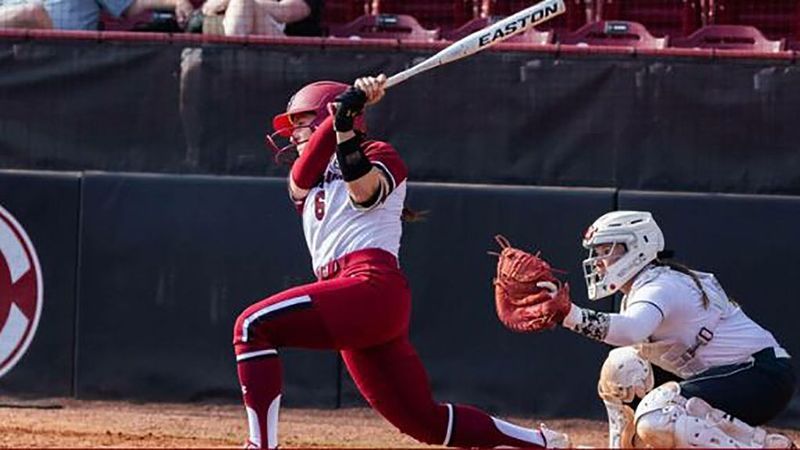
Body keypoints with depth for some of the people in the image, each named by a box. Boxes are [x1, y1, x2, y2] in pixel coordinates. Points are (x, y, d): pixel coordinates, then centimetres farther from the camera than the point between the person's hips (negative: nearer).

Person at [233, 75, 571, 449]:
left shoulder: (380, 155, 11)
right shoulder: (305, 185, 29)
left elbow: (363, 189, -13)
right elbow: (301, 175, 3)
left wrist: (345, 124, -23)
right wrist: (343, 109, -8)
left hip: (373, 286, -8)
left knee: (253, 327, -19)